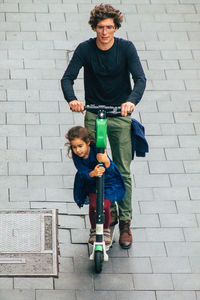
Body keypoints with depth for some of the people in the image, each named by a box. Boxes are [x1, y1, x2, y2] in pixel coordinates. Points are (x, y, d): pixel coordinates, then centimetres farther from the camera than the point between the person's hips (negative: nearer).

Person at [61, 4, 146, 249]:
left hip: (120, 114, -1)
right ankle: (109, 211, 19)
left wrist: (132, 101, -38)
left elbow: (140, 78, -18)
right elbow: (68, 77, -14)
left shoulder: (126, 48, -9)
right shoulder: (85, 49, -7)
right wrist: (71, 99, -36)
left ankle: (125, 222, 4)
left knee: (123, 171, -2)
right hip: (93, 113, 1)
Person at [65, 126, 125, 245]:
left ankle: (106, 230, 9)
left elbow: (110, 171, -35)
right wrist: (92, 173, -52)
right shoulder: (76, 156, -18)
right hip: (92, 183, 3)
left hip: (109, 182, -3)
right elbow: (83, 172, -29)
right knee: (93, 205, -16)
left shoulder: (97, 150, -29)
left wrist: (106, 162, -57)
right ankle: (94, 230, 10)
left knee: (104, 205, -18)